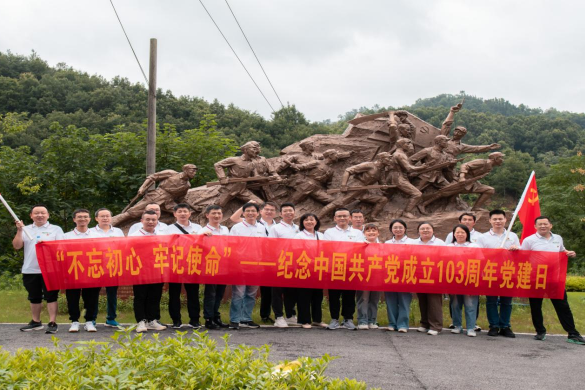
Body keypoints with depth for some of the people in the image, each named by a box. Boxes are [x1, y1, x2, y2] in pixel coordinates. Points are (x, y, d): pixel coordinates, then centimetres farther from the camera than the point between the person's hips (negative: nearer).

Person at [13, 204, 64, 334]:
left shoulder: (56, 229, 4)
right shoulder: (26, 229, 12)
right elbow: (17, 246, 3)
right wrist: (19, 230, -7)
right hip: (30, 270, 4)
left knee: (51, 296, -4)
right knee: (34, 297, 12)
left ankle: (52, 323, -3)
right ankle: (36, 322, 24)